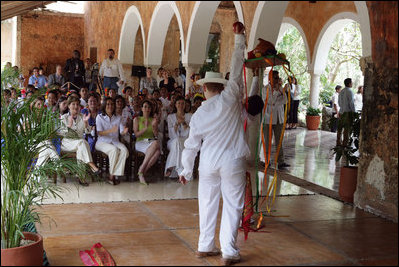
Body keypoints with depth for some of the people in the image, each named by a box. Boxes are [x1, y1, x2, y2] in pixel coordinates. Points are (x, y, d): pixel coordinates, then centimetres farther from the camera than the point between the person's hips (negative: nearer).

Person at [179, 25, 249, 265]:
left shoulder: (198, 115, 2)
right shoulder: (230, 98, -7)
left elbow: (191, 146, 5)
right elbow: (236, 69, -2)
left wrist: (187, 171, 16)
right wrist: (240, 40, 9)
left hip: (208, 164, 3)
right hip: (232, 163, -2)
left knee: (208, 204, 15)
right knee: (233, 206, 4)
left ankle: (205, 246, 23)